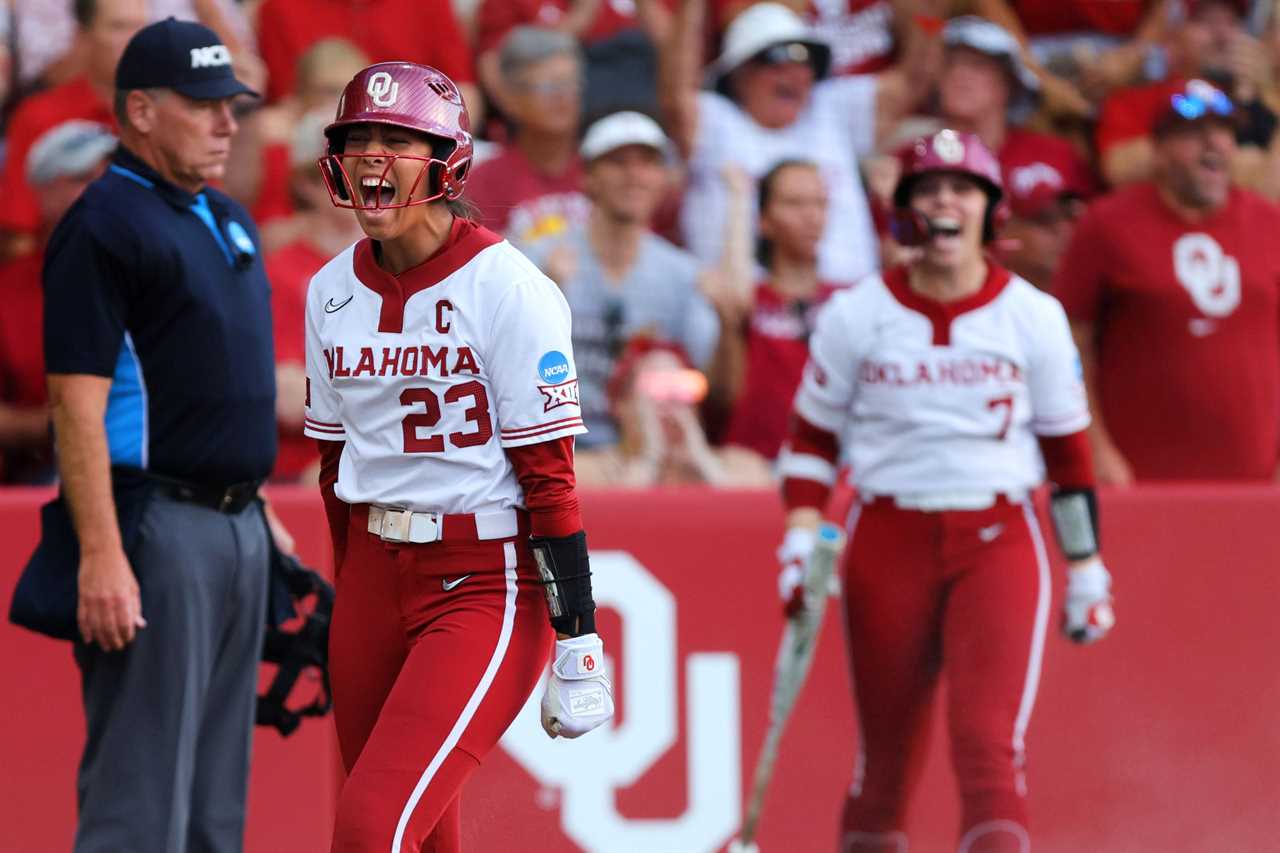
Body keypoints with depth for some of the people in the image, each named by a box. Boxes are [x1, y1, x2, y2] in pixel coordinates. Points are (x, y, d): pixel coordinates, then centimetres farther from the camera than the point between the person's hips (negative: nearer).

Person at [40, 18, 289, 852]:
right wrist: (101, 557, -24)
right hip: (156, 525, -9)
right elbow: (79, 402, -18)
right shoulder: (105, 224, -12)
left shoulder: (229, 219, 16)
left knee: (217, 784, 12)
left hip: (237, 524, 9)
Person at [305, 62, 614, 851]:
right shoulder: (333, 291, 7)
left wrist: (578, 642, -14)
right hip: (373, 579, 6)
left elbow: (549, 476, -13)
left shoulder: (506, 288, -12)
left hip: (486, 589, -6)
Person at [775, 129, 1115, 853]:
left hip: (999, 542, -1)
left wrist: (1087, 572, 9)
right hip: (888, 542, 1)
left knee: (990, 741, -16)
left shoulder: (1034, 316, 3)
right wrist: (801, 535, -5)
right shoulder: (856, 316, 3)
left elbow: (1069, 452, 9)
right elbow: (813, 437, 9)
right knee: (887, 754, 5)